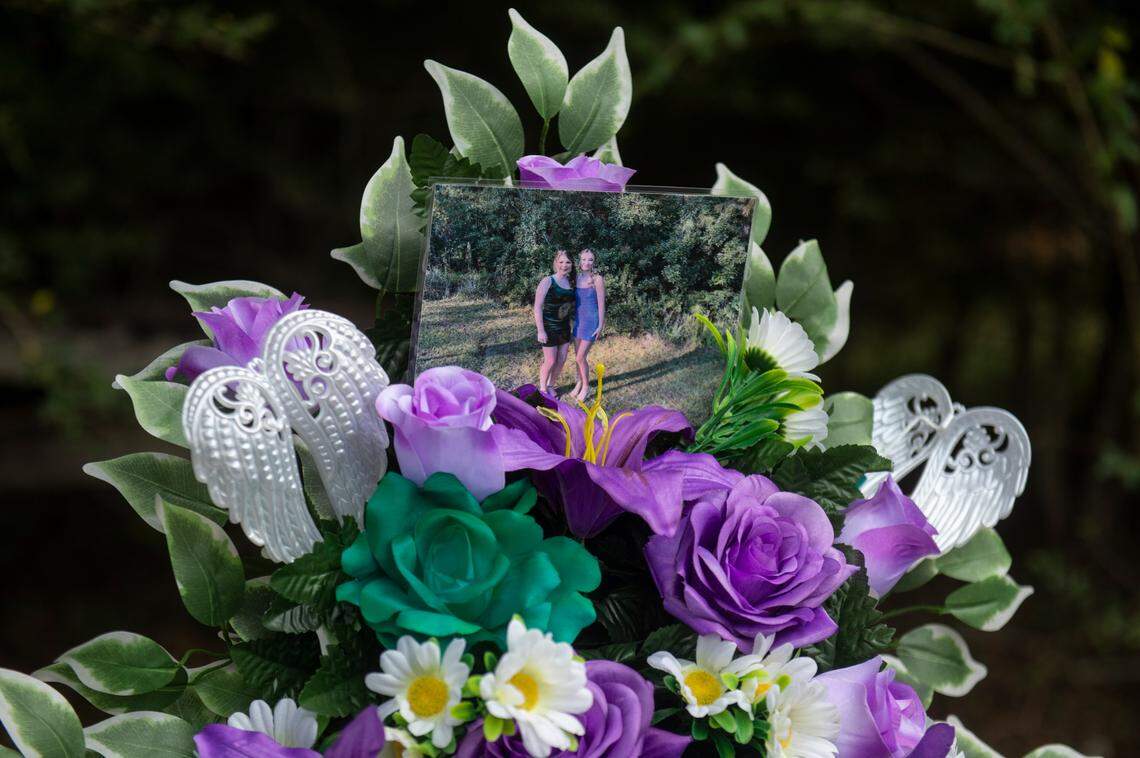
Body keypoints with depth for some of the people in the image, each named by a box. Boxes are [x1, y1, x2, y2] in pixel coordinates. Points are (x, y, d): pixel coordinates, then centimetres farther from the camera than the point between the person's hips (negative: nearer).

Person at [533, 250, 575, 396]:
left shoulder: (570, 283, 4)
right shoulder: (548, 281, -14)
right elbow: (538, 307, -15)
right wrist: (540, 331, -18)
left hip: (564, 328, 6)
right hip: (549, 328, -6)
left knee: (561, 360, 11)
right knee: (550, 361, 0)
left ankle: (551, 385, 29)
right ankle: (542, 388, 20)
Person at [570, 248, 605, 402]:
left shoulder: (597, 279, -12)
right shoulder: (577, 278, 5)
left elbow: (601, 304, -11)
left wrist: (600, 326, -12)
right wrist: (573, 319, 13)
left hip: (591, 321, -6)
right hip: (578, 320, 6)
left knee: (581, 357, -7)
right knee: (577, 356, 12)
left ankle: (586, 387, 10)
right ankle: (579, 383, 27)